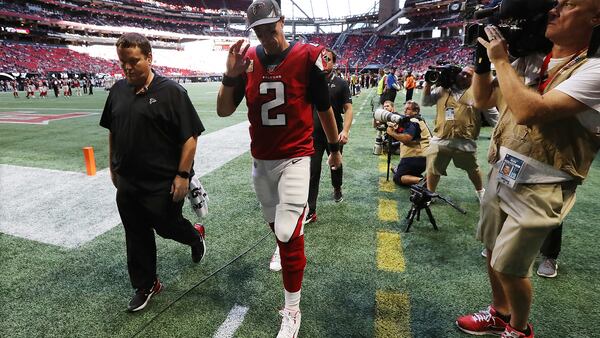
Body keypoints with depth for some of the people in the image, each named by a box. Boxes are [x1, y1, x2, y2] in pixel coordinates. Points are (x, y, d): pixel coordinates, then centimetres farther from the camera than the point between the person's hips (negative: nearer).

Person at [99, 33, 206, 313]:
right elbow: (112, 132, 17)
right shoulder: (118, 90, 6)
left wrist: (182, 175, -18)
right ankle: (145, 287, 33)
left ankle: (195, 236, 45)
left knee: (167, 227, 12)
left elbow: (190, 137, -15)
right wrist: (113, 167, 18)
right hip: (126, 184, 6)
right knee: (136, 237, 14)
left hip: (163, 184, -6)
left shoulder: (170, 91, -13)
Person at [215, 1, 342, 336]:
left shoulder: (307, 57, -10)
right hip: (261, 160, 4)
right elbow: (224, 111, -1)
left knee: (289, 234, -7)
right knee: (275, 224, 21)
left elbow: (324, 108, 1)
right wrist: (231, 76, -18)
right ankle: (285, 248, 57)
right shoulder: (248, 59, 0)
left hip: (295, 158, -4)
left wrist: (335, 148, 11)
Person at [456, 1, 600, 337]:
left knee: (509, 267, 4)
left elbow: (529, 111, -29)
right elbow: (483, 99, 15)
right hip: (502, 177, 7)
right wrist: (483, 59, 2)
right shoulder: (529, 62, 7)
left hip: (539, 190, -7)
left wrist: (500, 59, -18)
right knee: (494, 254, 19)